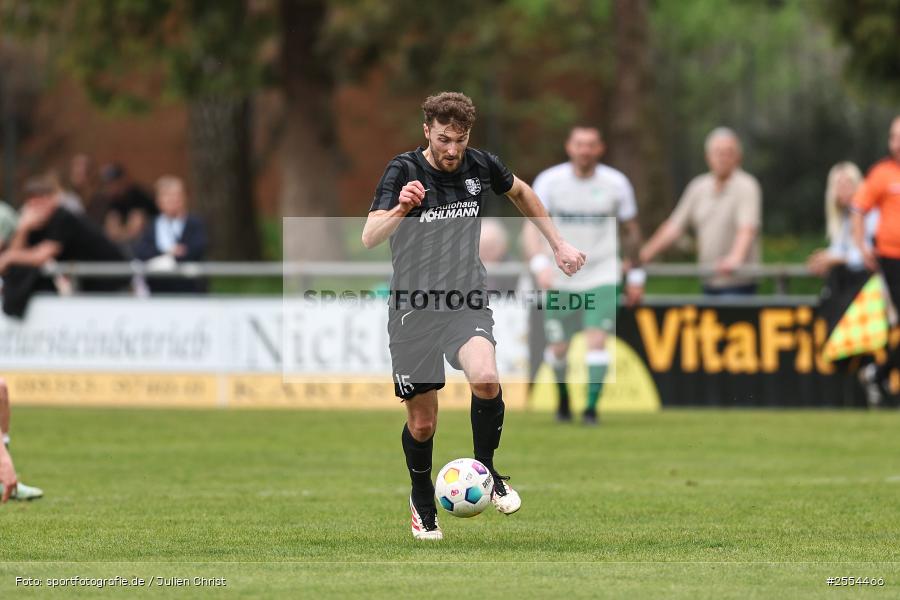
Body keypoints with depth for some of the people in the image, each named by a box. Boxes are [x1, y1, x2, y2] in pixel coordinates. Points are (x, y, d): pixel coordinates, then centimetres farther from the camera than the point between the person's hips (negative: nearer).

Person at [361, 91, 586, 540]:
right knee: (422, 423, 4)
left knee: (485, 378, -29)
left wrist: (558, 243, 22)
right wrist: (400, 209, -44)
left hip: (466, 304, 1)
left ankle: (486, 471, -5)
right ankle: (422, 502, 32)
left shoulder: (481, 166, -1)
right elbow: (369, 238, -25)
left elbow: (521, 192, 23)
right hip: (413, 309, -1)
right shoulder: (403, 170, -12)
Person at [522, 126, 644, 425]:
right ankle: (563, 398, 32)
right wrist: (540, 263, -29)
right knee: (558, 348, 4)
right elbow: (531, 227, -12)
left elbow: (631, 231, 8)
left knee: (596, 341, -17)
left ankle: (591, 407, -10)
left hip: (602, 276, -1)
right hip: (560, 277, 1)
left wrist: (635, 276, 10)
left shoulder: (616, 184, -4)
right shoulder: (549, 181, -7)